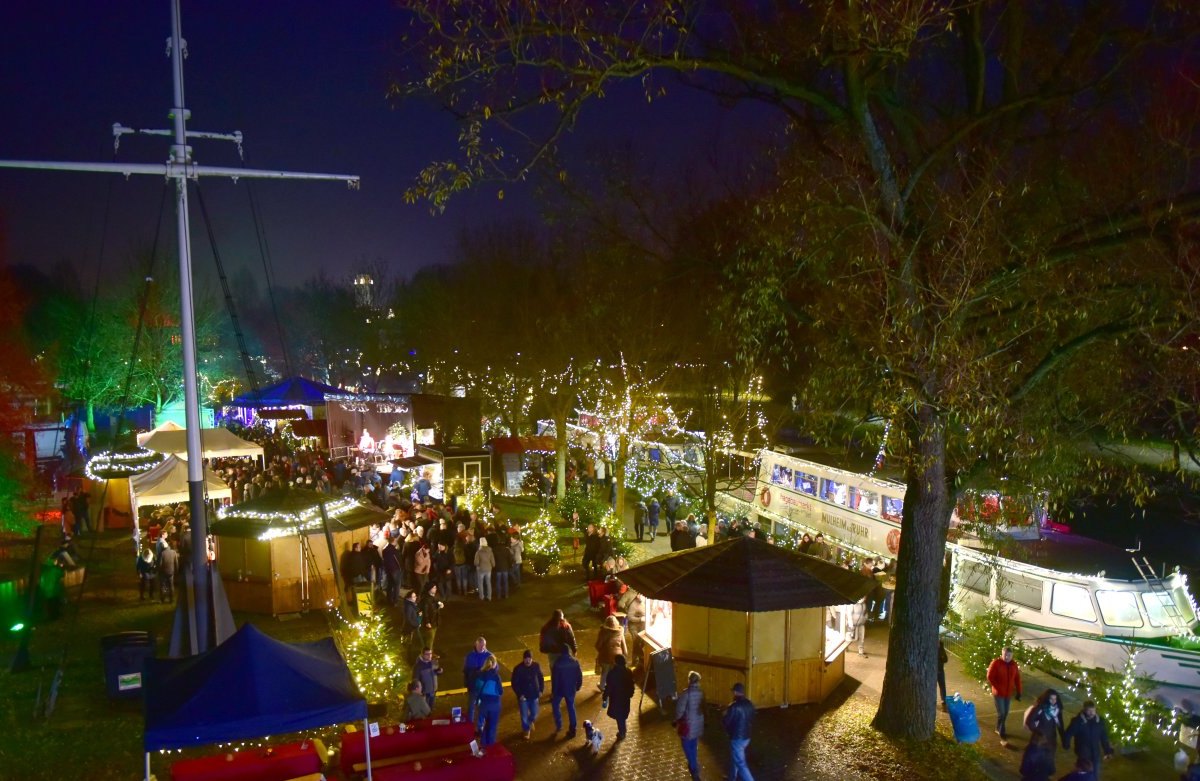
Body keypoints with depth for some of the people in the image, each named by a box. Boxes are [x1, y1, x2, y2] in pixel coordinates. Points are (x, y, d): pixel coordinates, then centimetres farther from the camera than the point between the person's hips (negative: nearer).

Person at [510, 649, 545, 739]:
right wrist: (519, 694, -16)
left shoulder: (536, 666, -9)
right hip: (523, 696, -2)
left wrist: (541, 690, -2)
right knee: (524, 715, 4)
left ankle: (530, 722, 46)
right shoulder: (518, 669, -17)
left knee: (534, 714, 12)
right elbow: (514, 683, -11)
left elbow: (541, 678, 4)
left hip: (534, 695, 2)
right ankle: (526, 730, 29)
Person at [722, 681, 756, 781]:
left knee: (741, 764, -3)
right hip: (746, 737, 8)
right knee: (735, 759, 26)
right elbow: (752, 721, 12)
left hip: (736, 738, -8)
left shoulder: (734, 706, -23)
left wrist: (726, 710, 3)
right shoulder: (750, 704, 0)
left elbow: (725, 722, -14)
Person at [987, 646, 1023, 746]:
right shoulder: (996, 663, -15)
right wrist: (997, 687, -16)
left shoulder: (1014, 665, 1)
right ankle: (1003, 736, -3)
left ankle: (998, 729, 37)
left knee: (1005, 713, 16)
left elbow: (1017, 679, 8)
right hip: (998, 693, -5)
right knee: (1001, 714, -7)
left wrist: (1018, 692, 6)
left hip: (1008, 693, 5)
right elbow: (990, 677, -14)